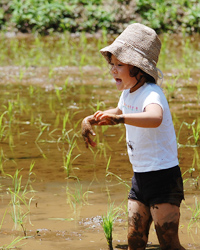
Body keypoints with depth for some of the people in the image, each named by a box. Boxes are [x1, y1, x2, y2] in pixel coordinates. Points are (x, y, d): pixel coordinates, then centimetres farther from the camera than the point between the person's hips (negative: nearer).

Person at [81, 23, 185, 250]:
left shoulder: (151, 94, -21)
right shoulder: (128, 93, 7)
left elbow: (155, 118, -46)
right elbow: (119, 112, 32)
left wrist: (118, 118, -58)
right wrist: (91, 119, 15)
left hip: (163, 177, -8)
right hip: (140, 177, 8)